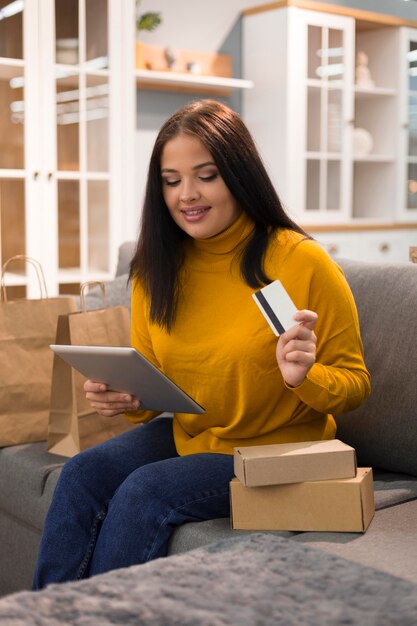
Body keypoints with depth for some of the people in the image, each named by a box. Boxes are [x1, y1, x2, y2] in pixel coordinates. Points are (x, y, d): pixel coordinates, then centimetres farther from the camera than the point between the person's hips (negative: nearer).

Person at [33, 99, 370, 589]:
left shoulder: (303, 263, -15)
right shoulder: (154, 271, 1)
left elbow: (354, 383, -7)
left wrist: (304, 378, -29)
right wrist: (124, 398, -13)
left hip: (276, 451, -5)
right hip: (185, 436, 5)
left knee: (146, 490, -25)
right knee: (83, 473, -19)